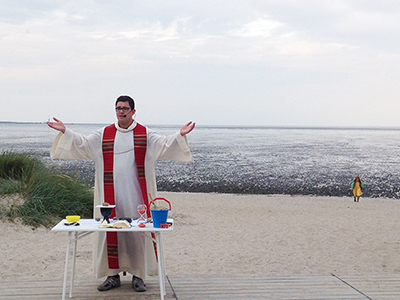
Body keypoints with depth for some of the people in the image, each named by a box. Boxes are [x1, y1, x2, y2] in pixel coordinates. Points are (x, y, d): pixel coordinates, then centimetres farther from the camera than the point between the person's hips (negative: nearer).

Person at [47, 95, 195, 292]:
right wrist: (65, 132, -1)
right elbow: (83, 144, 9)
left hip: (136, 195, -2)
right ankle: (113, 275, 15)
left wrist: (180, 135, -24)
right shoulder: (104, 135, 9)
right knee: (110, 232, 4)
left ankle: (138, 276, 12)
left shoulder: (145, 134, 3)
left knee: (138, 233, 1)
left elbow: (164, 145, -7)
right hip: (111, 197, 2)